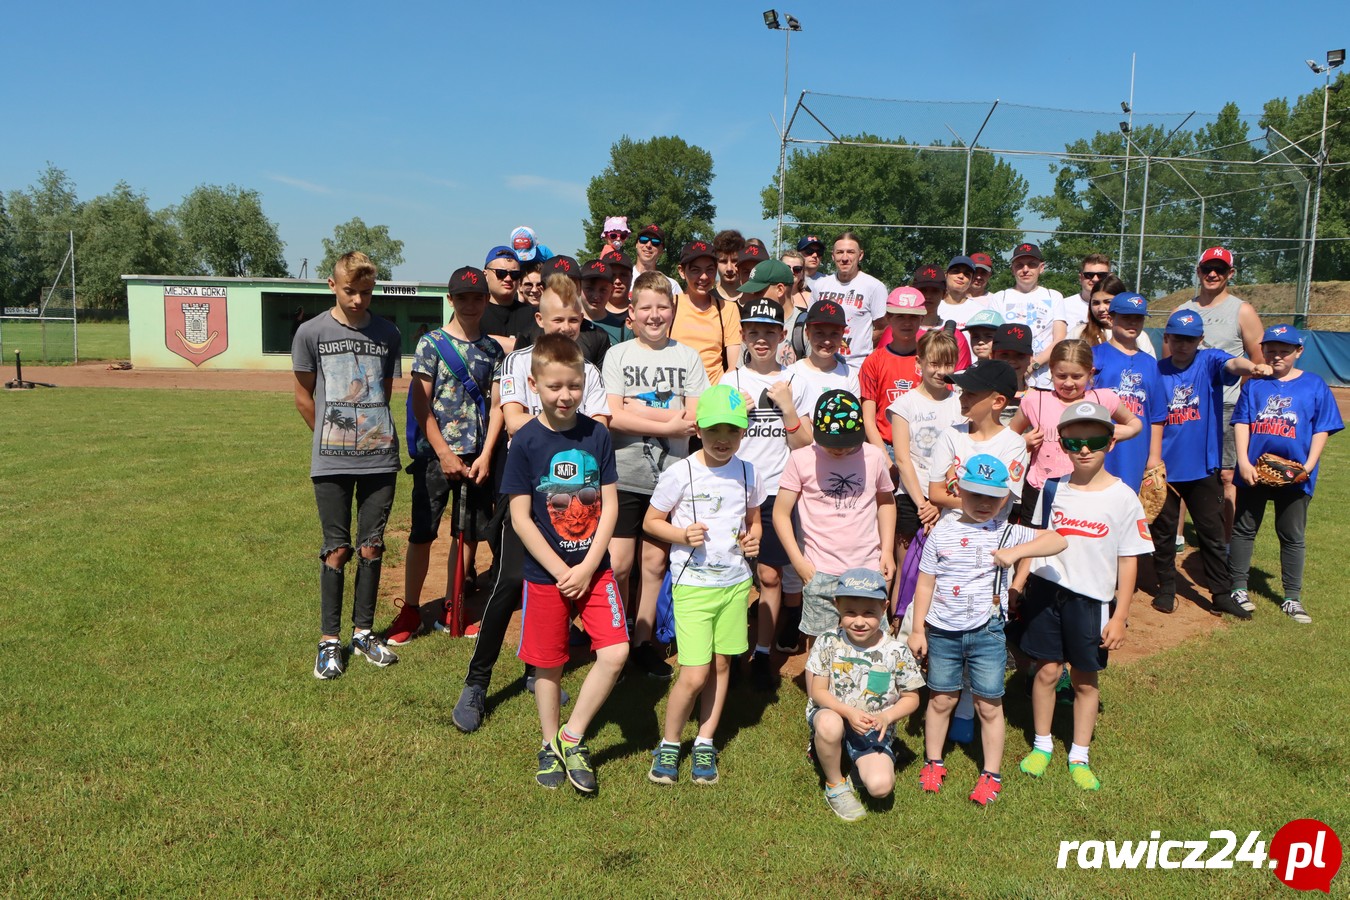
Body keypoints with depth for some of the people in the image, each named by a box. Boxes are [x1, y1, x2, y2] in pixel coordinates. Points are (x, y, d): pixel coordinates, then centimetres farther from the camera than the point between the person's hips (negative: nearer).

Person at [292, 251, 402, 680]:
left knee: (372, 547, 8)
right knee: (336, 549, 3)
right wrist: (332, 437, 9)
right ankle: (329, 640, 14)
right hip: (331, 463, -2)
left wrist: (372, 433, 13)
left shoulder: (388, 334, 4)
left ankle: (364, 631, 22)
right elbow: (303, 396, 7)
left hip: (380, 457, 2)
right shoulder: (311, 333, -2)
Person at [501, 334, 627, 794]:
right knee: (549, 665, 10)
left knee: (615, 653, -9)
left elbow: (609, 505, -1)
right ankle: (550, 745, 32)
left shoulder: (597, 434, -2)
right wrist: (562, 572, -12)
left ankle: (572, 737, 11)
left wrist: (587, 568, -10)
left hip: (594, 568, 2)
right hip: (545, 573, -2)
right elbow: (520, 517, -9)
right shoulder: (526, 442, -9)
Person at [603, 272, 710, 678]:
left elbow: (696, 418, -4)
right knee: (619, 565, -2)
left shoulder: (687, 357, 5)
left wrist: (640, 410, -13)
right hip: (625, 474, -1)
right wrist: (670, 423, -14)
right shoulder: (618, 355, 2)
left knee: (654, 561, 9)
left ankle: (643, 641, 22)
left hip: (670, 474, 2)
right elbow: (614, 417, -9)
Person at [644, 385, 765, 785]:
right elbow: (651, 521, -2)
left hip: (735, 582, 4)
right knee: (695, 675, -8)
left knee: (722, 664, 12)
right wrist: (683, 535, -19)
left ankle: (705, 742, 29)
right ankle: (668, 745, 16)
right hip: (692, 584, -4)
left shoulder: (749, 474, 1)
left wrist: (753, 538, -6)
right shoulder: (679, 474, -11)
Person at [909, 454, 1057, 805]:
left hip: (986, 631, -1)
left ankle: (991, 773, 22)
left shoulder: (1006, 533, -2)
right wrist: (918, 629, 0)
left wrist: (1016, 553, -23)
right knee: (941, 699, 13)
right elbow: (925, 583, 2)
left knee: (989, 704, 6)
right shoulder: (942, 532, -1)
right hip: (942, 631, 1)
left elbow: (1057, 540, -11)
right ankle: (933, 762, 31)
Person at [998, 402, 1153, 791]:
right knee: (1047, 671, 7)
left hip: (1091, 599, -2)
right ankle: (1041, 745, 26)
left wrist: (1119, 617, -6)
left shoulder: (1123, 497, -7)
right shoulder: (1053, 490, 2)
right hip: (1045, 590, 2)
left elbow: (1128, 561, -4)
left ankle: (1079, 756, 25)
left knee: (1085, 679, 10)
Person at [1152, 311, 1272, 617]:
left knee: (1212, 533, 7)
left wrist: (1251, 366, -47)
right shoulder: (1157, 370, 1)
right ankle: (1166, 589, 24)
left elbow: (1232, 363, -24)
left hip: (1203, 467, -1)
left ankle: (1221, 593, 17)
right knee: (1163, 531, 10)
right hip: (1164, 466, 1)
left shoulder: (1209, 362, -1)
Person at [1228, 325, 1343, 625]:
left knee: (1292, 537, 10)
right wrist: (1243, 461, -12)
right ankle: (1239, 588, 20)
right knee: (1244, 530, 8)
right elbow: (1241, 423, 0)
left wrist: (1309, 465, -12)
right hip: (1253, 471, 1)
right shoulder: (1254, 384, 4)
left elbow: (1322, 430, 0)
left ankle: (1292, 599, 19)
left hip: (1294, 475, 0)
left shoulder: (1315, 385, 2)